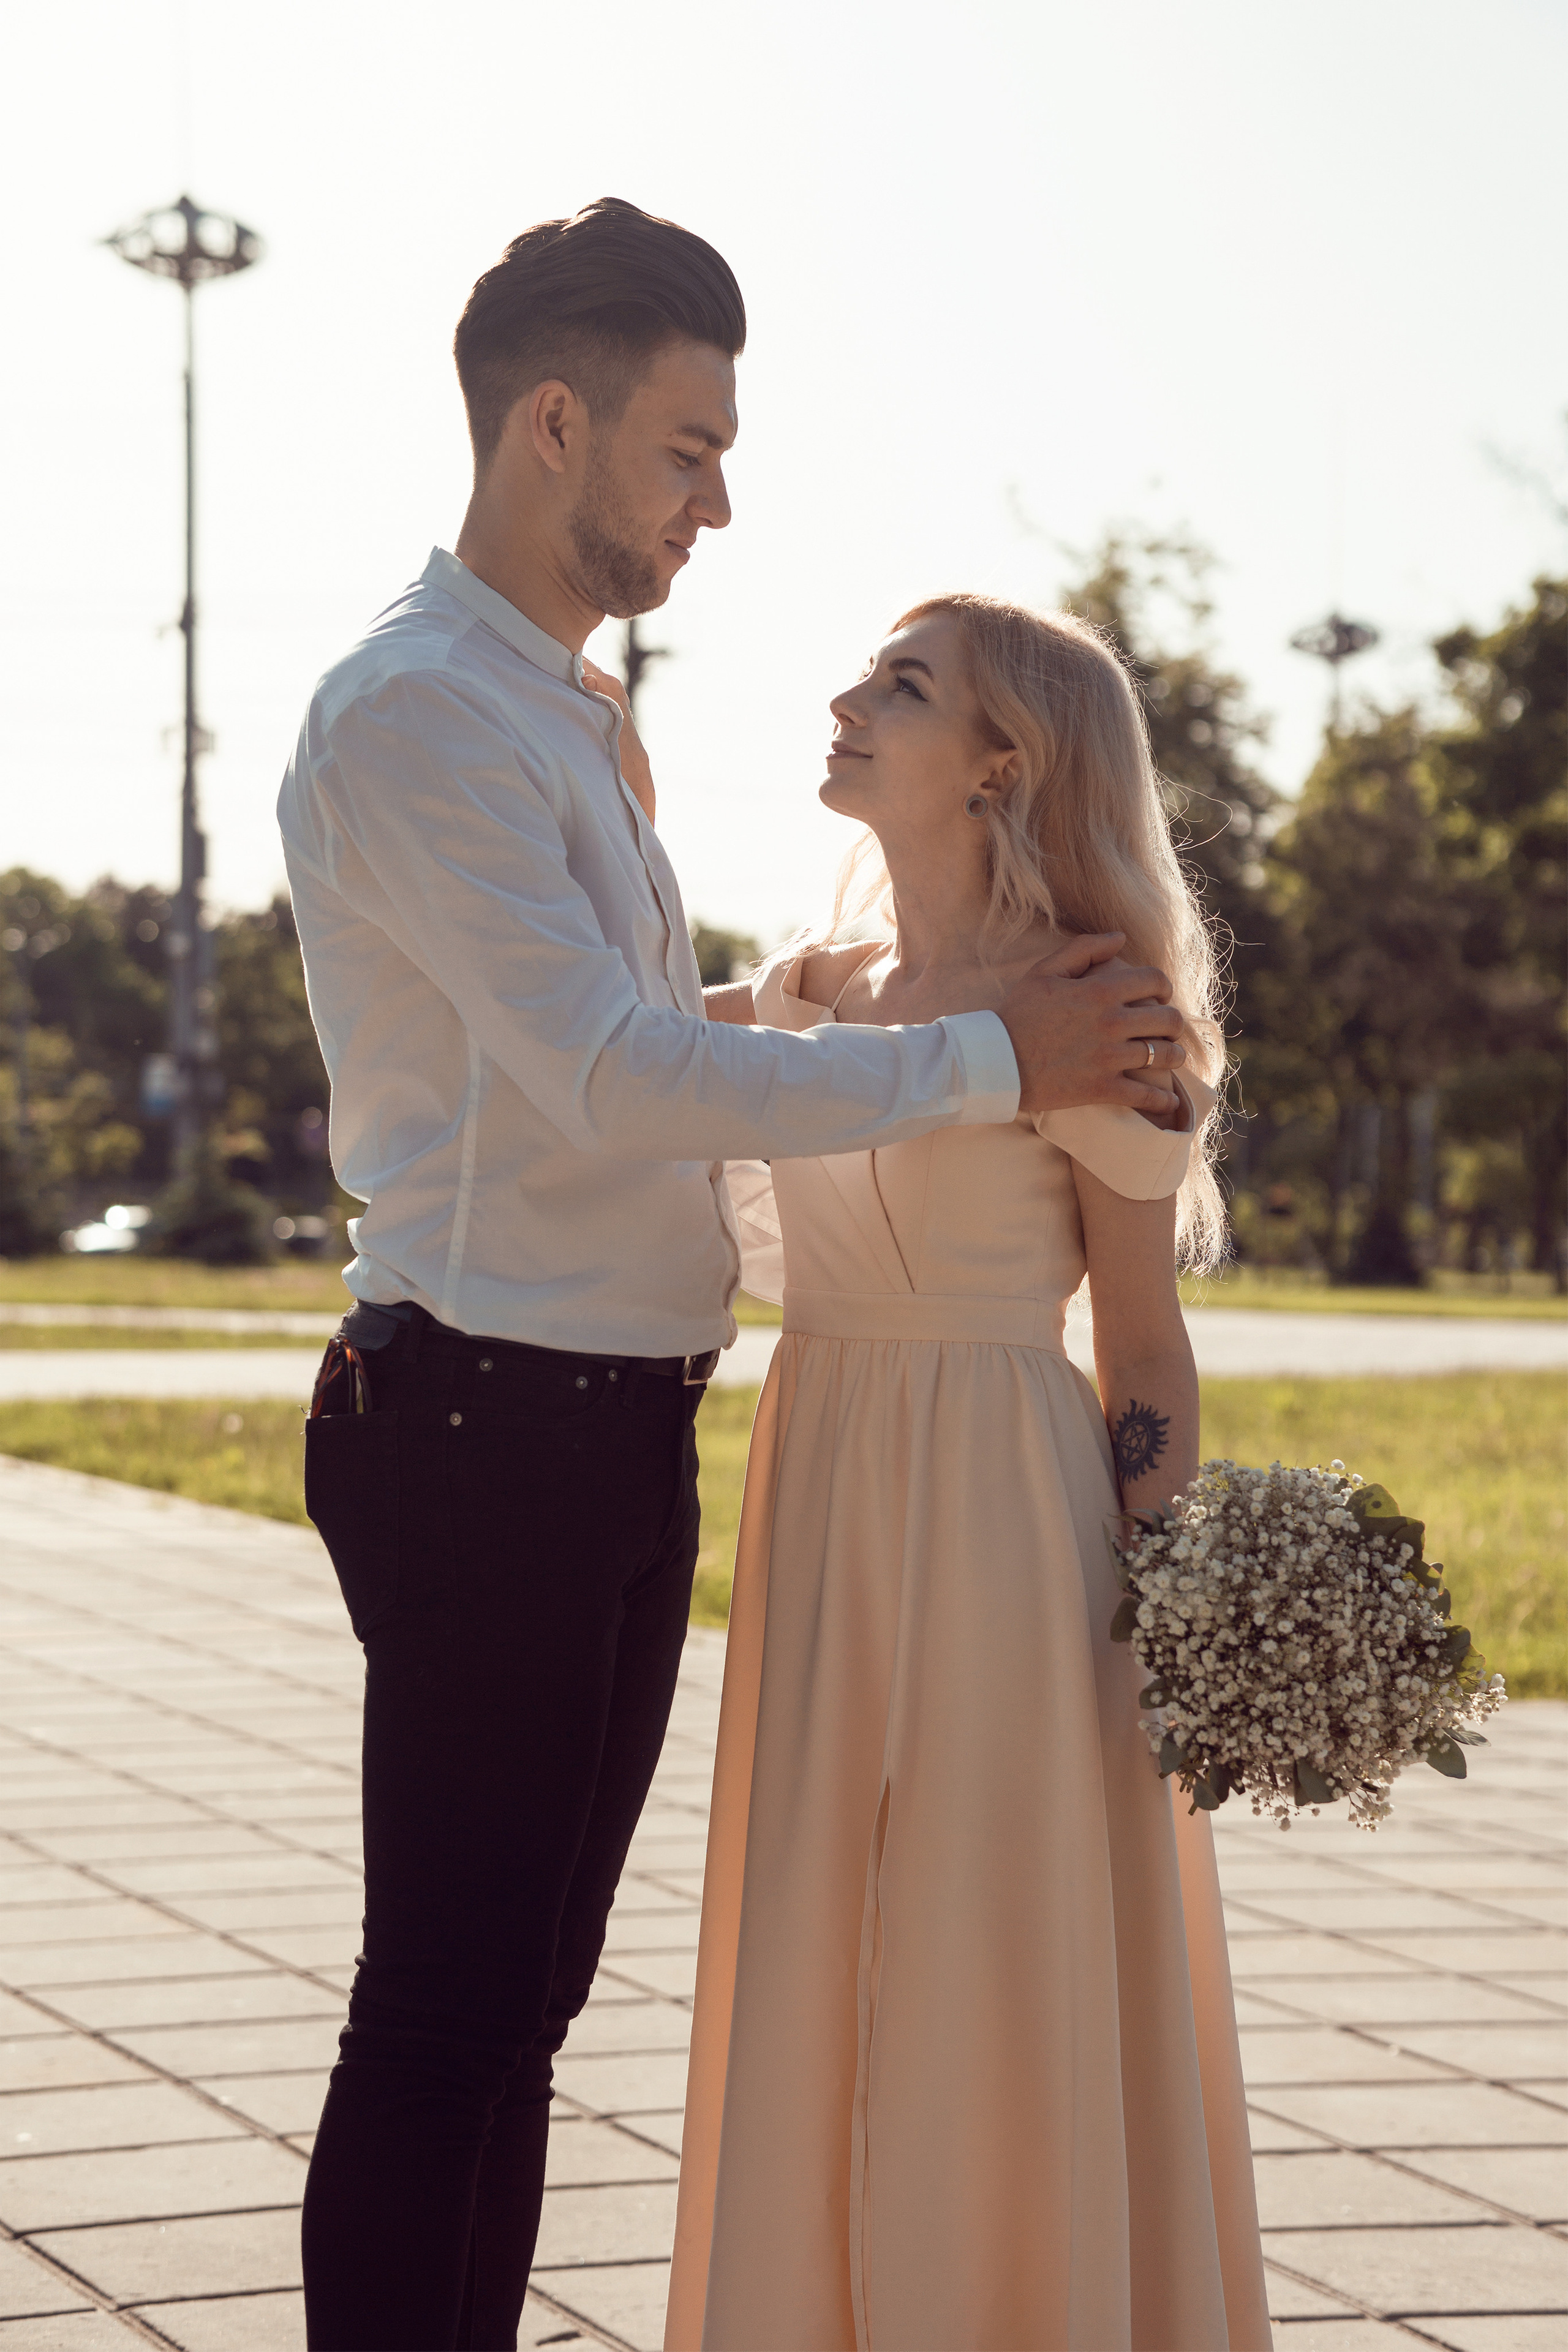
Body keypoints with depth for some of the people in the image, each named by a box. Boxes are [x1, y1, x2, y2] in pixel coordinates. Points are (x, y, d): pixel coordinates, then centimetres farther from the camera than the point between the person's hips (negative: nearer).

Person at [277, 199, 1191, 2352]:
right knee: (446, 2014, -5)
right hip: (486, 1429, -9)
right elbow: (610, 1076, -22)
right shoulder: (415, 715, -14)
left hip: (621, 1431, 9)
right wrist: (984, 1064, -18)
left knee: (523, 2002, 14)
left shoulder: (578, 720, 17)